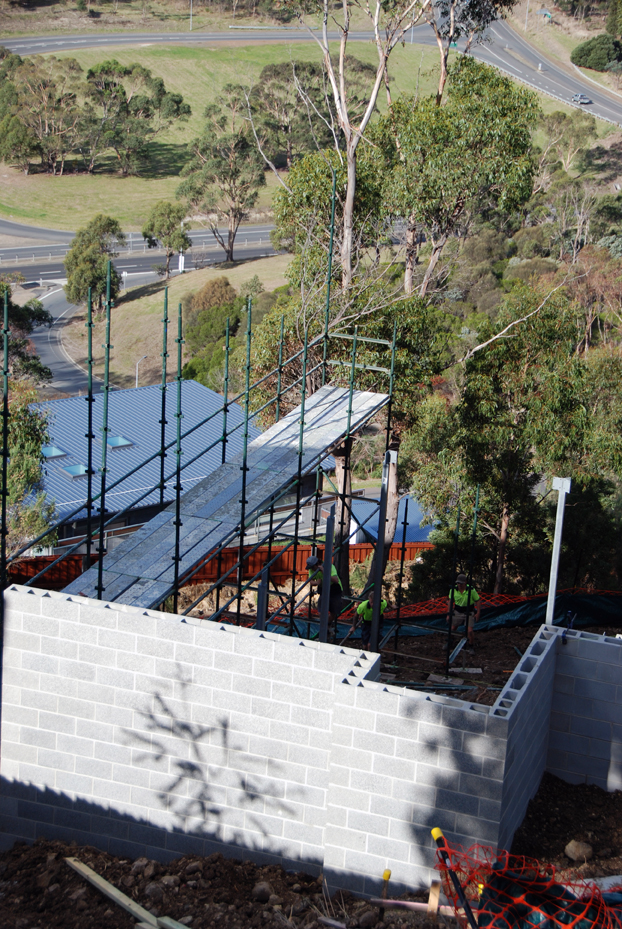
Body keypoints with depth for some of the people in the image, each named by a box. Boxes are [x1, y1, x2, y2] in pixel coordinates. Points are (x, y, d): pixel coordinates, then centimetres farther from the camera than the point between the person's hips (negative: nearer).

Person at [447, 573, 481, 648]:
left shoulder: (471, 590, -18)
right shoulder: (453, 589, -10)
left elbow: (478, 601, -7)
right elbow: (450, 601, 3)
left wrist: (478, 613, -10)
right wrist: (449, 614, 2)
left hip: (469, 613, -3)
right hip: (457, 612, 3)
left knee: (470, 631, -12)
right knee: (452, 629, 10)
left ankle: (471, 646, 10)